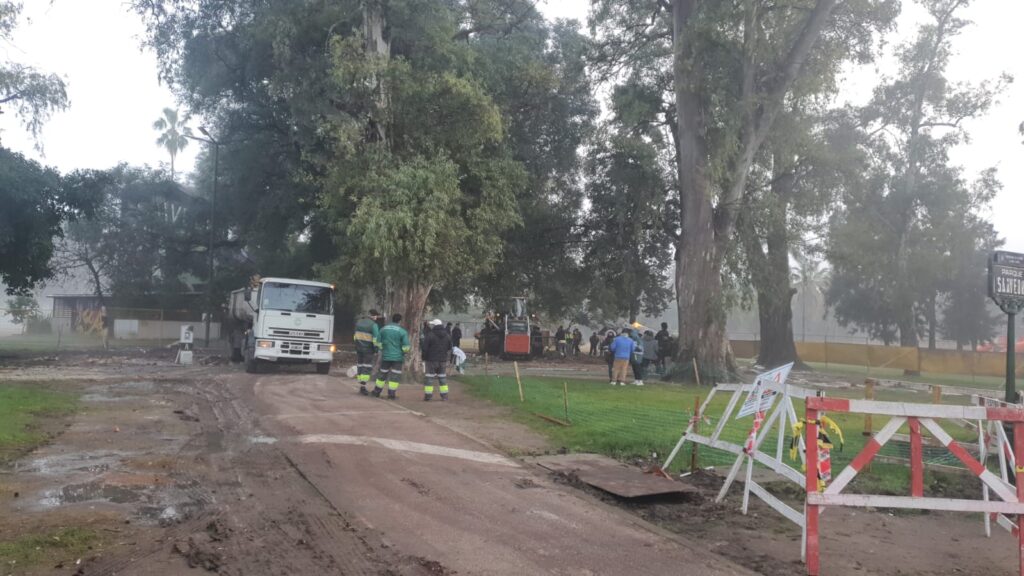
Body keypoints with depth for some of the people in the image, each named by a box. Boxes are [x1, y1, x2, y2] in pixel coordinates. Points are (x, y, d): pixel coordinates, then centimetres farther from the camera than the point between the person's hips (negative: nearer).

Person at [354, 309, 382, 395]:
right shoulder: (374, 325, -14)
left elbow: (356, 336, 13)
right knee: (367, 369, -4)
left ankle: (361, 387, 14)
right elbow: (376, 338, -19)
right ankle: (363, 387, -10)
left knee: (360, 367, 11)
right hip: (369, 349, -6)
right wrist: (376, 350, -11)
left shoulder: (359, 323, 7)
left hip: (359, 348, 6)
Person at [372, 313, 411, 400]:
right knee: (395, 375, 2)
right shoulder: (402, 331, -9)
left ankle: (377, 391, 23)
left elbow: (378, 343, 8)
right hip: (397, 357, -4)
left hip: (385, 356, 4)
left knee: (382, 373, 15)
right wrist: (409, 348, 12)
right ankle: (391, 394, 0)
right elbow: (406, 346, -9)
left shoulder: (383, 329, 3)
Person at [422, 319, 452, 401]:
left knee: (429, 377, 0)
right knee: (442, 377, 11)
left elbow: (425, 348, -10)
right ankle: (445, 395, 10)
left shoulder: (430, 335, -10)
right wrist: (447, 358, 20)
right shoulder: (447, 336, 9)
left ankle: (428, 395, -2)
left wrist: (424, 358, 1)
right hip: (443, 360, 5)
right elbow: (450, 348, 14)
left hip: (432, 360, -5)